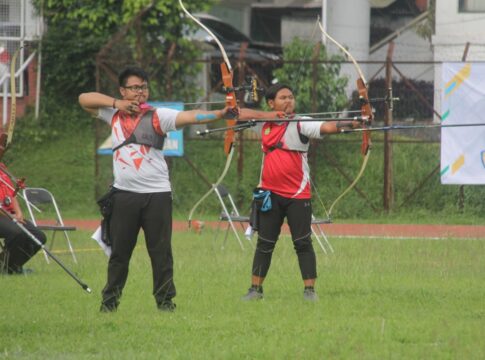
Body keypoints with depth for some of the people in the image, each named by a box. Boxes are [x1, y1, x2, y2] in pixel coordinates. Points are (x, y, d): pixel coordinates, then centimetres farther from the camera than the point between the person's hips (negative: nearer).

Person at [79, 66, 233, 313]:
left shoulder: (158, 116, -2)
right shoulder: (114, 114, 9)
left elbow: (189, 116, -15)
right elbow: (84, 99, 10)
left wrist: (219, 114, -31)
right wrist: (116, 103, -4)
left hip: (156, 193, -2)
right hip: (124, 193, 2)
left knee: (161, 251, -1)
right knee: (119, 251, 9)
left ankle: (164, 299, 7)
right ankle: (110, 299, 18)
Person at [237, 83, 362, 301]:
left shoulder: (301, 124, -7)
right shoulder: (265, 123, 7)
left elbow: (327, 127, -21)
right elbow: (242, 115, 7)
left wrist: (349, 124, -40)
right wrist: (266, 116, -8)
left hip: (297, 195, -4)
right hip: (270, 193, 4)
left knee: (303, 243, -3)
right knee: (264, 244, 10)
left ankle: (309, 290, 1)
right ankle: (255, 289, 16)